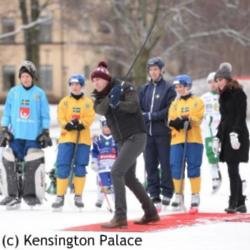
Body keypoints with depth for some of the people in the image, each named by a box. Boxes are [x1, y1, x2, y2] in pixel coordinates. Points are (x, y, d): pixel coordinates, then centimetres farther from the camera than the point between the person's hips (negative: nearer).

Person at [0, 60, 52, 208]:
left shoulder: (39, 94, 3)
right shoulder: (13, 92, 7)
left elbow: (45, 116, 7)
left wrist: (45, 132, 2)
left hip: (34, 136, -2)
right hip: (16, 135, 2)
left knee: (33, 165, -7)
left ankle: (31, 194, 2)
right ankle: (13, 195, 3)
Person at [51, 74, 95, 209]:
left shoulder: (88, 102, 8)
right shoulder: (64, 102, 10)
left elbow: (90, 117, -3)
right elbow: (61, 118, 0)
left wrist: (81, 124, -20)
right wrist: (68, 125, -19)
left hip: (83, 138, 0)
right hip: (66, 137, 0)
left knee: (80, 167, 0)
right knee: (62, 167, -6)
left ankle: (78, 196, 9)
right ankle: (60, 196, 0)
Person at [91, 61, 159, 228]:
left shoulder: (124, 88, -10)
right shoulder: (100, 96, 9)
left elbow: (133, 106, -24)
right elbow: (100, 110, -11)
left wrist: (118, 103, -38)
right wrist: (110, 99, -27)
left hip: (136, 137, -9)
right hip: (122, 140, 9)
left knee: (117, 172, -18)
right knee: (129, 178, 14)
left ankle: (120, 217, -21)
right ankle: (151, 213, 27)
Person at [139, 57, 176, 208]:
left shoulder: (168, 88, -2)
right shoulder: (145, 89, 15)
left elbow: (170, 110, -11)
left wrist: (152, 116, -15)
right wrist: (143, 116, -4)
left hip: (163, 132, -5)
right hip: (147, 132, 5)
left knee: (165, 163, -3)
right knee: (150, 164, 6)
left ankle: (167, 193, 2)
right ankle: (154, 194, 12)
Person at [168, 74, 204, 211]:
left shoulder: (197, 102, 7)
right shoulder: (174, 104, 17)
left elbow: (197, 118, -7)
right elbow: (171, 121, 6)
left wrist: (188, 120, -25)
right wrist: (178, 123, -16)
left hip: (194, 139, -3)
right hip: (177, 140, 3)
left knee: (193, 168, -4)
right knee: (177, 168, -1)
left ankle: (195, 196, 1)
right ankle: (178, 196, 8)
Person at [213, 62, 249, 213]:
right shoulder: (223, 96, 18)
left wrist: (235, 133, -24)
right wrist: (217, 138, 19)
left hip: (237, 137, -8)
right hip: (226, 136, 8)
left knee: (233, 170, -12)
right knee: (233, 172, 7)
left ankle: (233, 202, -13)